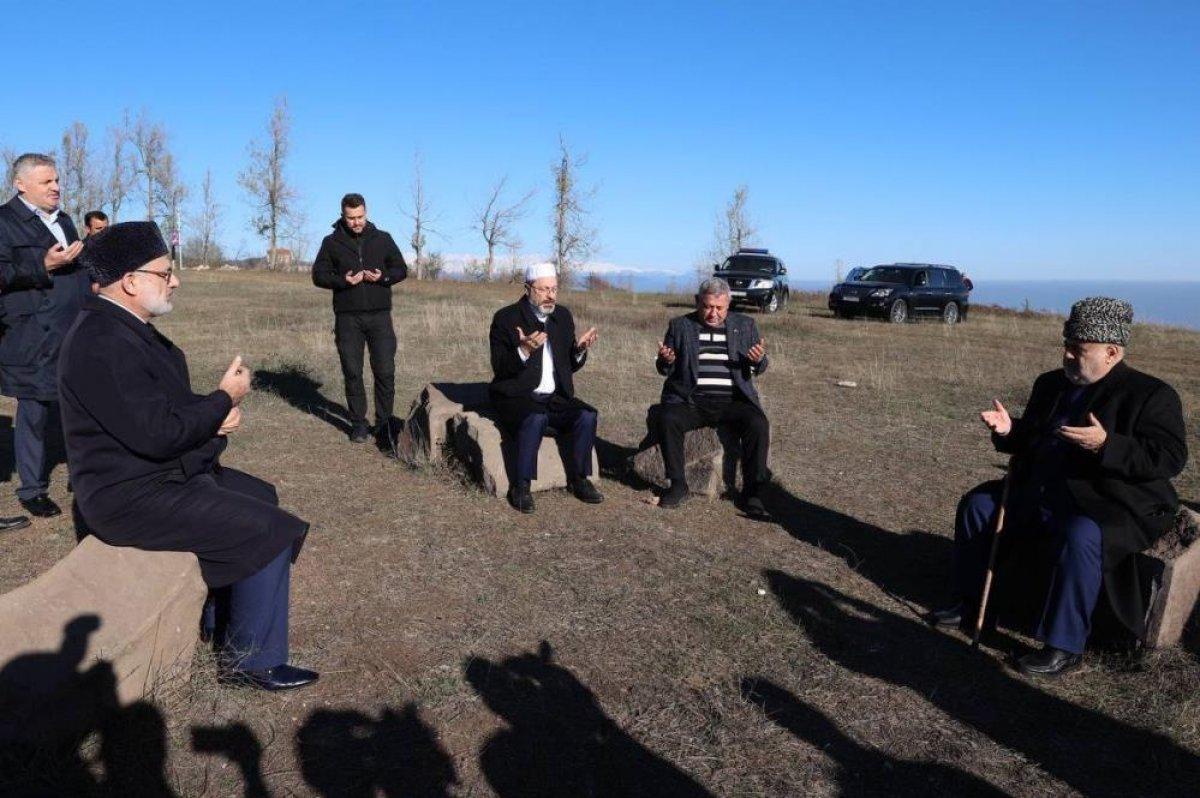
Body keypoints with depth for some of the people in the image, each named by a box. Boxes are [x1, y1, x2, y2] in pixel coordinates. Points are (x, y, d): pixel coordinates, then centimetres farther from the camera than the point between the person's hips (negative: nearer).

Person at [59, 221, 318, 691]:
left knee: (261, 496, 22)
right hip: (134, 496, -11)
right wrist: (225, 398, -15)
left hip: (162, 471, 11)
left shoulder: (127, 327, 7)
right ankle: (251, 661, 2)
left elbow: (167, 402, 16)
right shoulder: (102, 345, -26)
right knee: (272, 531, -12)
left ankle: (221, 615, 31)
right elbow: (158, 434, -29)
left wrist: (215, 414, -5)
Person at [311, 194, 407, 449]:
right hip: (347, 318, 0)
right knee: (352, 373, 4)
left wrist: (383, 277, -10)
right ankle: (359, 423, 15)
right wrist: (343, 280, -13)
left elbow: (401, 269, 11)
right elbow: (318, 275, 5)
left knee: (385, 372, -4)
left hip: (379, 316, 0)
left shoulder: (382, 239, 8)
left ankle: (384, 424, 6)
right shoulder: (332, 242, 6)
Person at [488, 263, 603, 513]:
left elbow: (570, 366, 16)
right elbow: (499, 369, -12)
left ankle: (577, 478, -3)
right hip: (517, 397, -5)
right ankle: (521, 485, -20)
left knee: (587, 416, -20)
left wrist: (580, 349, -6)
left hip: (555, 398, 5)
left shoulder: (563, 316, 11)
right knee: (536, 419, -35)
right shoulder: (506, 318, -6)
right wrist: (523, 351, -30)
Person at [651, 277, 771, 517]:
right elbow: (664, 370, 13)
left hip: (733, 401, 0)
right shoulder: (680, 326, 10)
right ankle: (678, 486, -15)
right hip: (691, 400, 0)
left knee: (758, 424, -28)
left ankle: (751, 493, -16)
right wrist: (666, 361, -12)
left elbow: (758, 369, 12)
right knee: (666, 419, -29)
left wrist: (759, 360, -13)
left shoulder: (745, 325, 12)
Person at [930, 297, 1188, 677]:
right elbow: (1028, 441, 21)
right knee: (977, 504, 6)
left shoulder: (1151, 394, -9)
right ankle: (969, 599, 18)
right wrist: (1008, 430, -3)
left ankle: (1065, 648, -25)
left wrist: (1106, 445, -32)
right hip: (1039, 493, 8)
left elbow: (1170, 458, -19)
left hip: (1108, 505, -8)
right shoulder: (1051, 383, 12)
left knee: (1079, 538, -37)